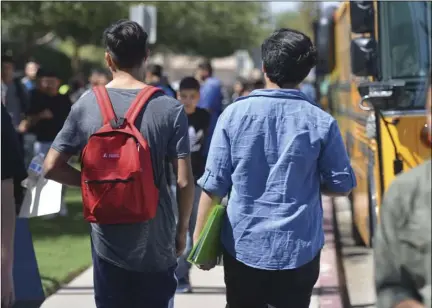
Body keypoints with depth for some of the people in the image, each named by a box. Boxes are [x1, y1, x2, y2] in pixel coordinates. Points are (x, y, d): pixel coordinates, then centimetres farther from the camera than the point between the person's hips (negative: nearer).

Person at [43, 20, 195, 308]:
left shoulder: (86, 105, -4)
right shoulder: (169, 108, -9)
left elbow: (52, 167, -4)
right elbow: (184, 181, -10)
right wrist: (183, 228, 3)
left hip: (108, 241, 1)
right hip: (156, 242, -1)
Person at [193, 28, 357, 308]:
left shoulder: (235, 114, -6)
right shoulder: (321, 122, -7)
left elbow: (214, 184, -5)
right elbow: (342, 185, 0)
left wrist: (200, 239, 4)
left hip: (243, 246, 1)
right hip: (299, 250, 0)